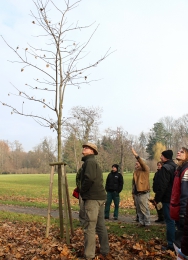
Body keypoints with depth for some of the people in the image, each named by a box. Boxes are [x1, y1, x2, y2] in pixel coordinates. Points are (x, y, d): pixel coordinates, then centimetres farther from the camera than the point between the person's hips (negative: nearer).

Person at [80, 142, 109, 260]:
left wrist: (82, 191, -10)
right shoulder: (94, 162, 21)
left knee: (89, 227, -7)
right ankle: (105, 250, 21)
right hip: (100, 196, 10)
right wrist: (83, 191, 14)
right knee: (101, 225, 14)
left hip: (92, 197, -10)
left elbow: (89, 178, -24)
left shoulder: (89, 161, -9)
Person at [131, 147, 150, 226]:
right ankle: (141, 222, 22)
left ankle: (147, 223, 5)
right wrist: (133, 192, 16)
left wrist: (136, 156, -32)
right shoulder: (135, 172, 16)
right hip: (136, 193, 8)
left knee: (144, 209, -4)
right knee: (139, 210, 13)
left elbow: (143, 163, -23)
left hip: (143, 193, -8)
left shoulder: (145, 170, -4)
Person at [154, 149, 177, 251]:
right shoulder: (175, 166, 12)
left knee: (170, 221, -3)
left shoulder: (165, 168, -17)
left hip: (168, 199, -9)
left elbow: (162, 186, -21)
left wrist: (157, 199, -13)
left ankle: (171, 245, 2)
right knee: (175, 220, 15)